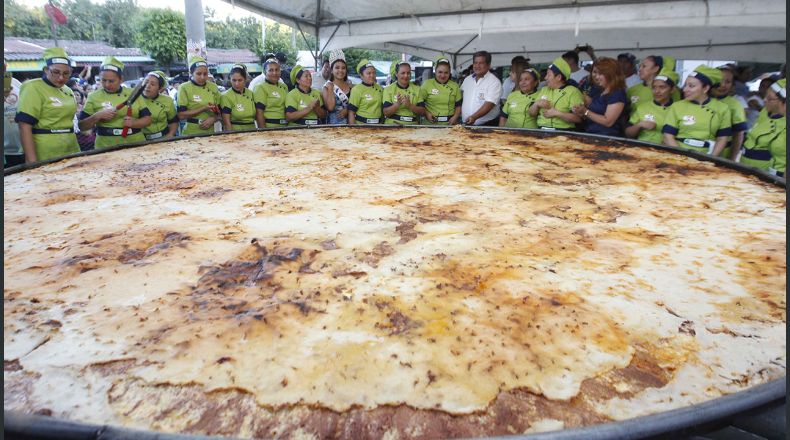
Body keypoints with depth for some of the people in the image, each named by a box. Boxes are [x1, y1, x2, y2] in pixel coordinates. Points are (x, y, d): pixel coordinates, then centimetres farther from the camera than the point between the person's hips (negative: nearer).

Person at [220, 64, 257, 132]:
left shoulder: (251, 94, 9)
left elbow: (257, 116, 12)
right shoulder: (226, 96, -4)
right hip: (235, 132, -4)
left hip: (252, 132, 4)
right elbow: (226, 122, -8)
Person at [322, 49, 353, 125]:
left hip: (349, 122, 3)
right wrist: (330, 89, -15)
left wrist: (347, 110, -9)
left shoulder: (350, 85, 7)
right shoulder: (327, 86, -4)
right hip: (333, 123, -3)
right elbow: (330, 107, -17)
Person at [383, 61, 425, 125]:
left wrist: (410, 105, -11)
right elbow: (386, 113, -1)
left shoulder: (417, 89, 11)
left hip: (412, 126, 2)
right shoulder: (388, 89, 6)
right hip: (393, 125, -2)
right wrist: (397, 104, -17)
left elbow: (422, 112, 5)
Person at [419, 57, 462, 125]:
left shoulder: (455, 86, 9)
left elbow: (458, 105, 10)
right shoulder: (427, 84, 2)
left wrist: (455, 117, -6)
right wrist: (426, 113, -12)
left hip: (449, 123, 2)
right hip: (431, 123, -2)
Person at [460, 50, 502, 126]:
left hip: (487, 125, -5)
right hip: (466, 125, 5)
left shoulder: (494, 82, -8)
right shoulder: (467, 79, 11)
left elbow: (489, 104, -20)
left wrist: (474, 117, -32)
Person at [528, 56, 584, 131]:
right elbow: (531, 113, 19)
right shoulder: (543, 90, 19)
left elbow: (578, 118, -10)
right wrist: (536, 104, 0)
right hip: (542, 131, 6)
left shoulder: (573, 91, 1)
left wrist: (557, 113, -14)